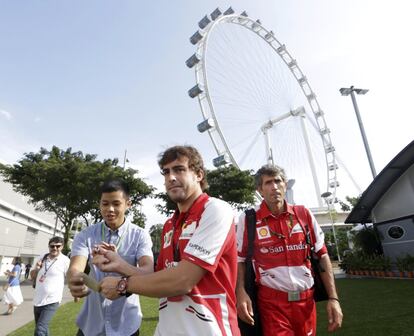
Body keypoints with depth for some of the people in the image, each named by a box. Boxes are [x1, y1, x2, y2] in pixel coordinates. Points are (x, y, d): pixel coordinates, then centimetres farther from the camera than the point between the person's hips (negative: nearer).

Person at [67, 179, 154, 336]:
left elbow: (148, 272, -23)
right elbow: (75, 268, -18)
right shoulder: (85, 235, -5)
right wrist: (75, 281, -41)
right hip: (90, 323, 2)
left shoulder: (140, 235, -11)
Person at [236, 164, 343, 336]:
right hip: (271, 301, -3)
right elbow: (239, 260, 0)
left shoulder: (304, 214, 0)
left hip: (306, 298, 4)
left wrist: (333, 297, 1)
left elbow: (322, 255, 5)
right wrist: (240, 293, -14)